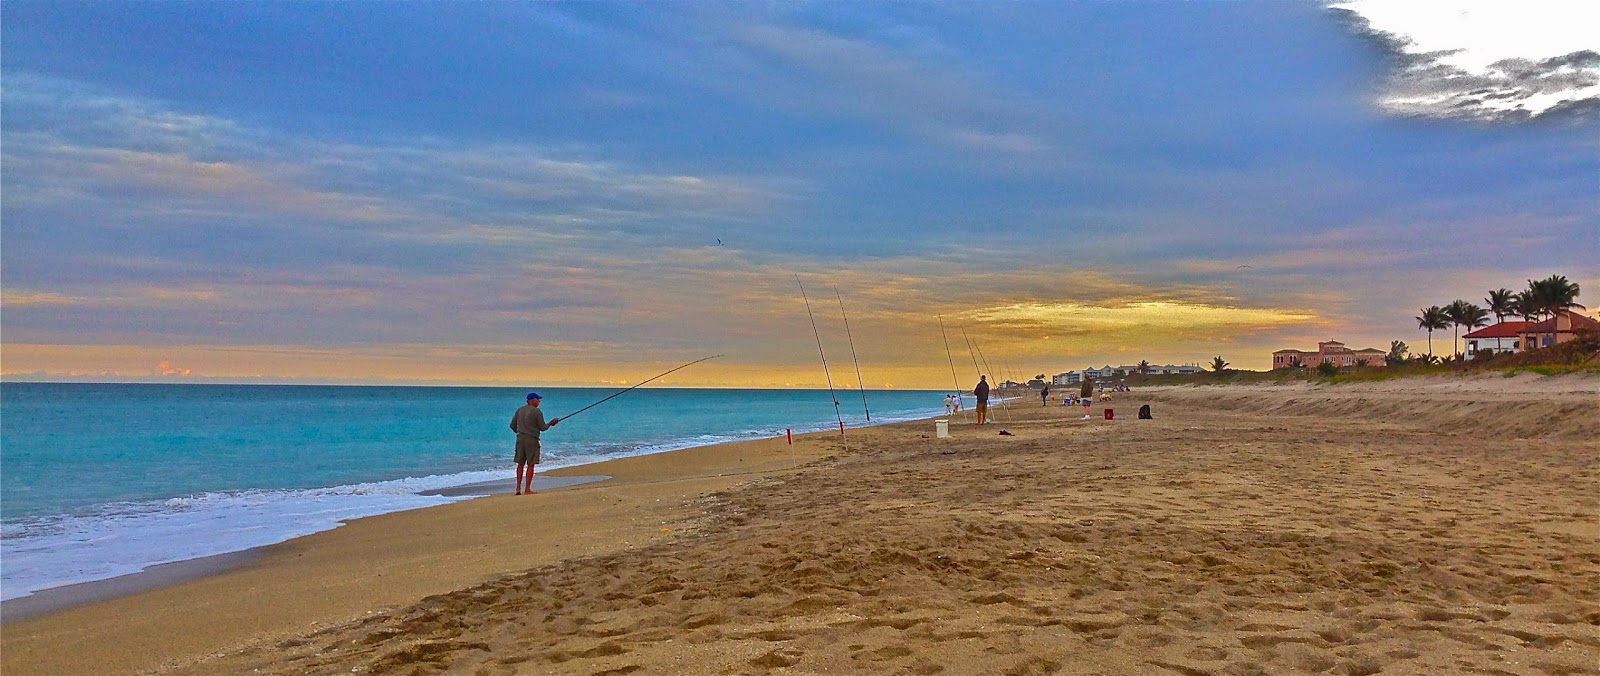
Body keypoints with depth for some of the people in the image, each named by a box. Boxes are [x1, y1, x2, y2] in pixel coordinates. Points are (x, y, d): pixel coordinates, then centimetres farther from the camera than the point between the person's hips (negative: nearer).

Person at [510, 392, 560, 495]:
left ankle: (518, 488, 11)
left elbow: (512, 425, 13)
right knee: (530, 465, 0)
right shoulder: (537, 412, -9)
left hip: (520, 439, 6)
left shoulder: (519, 410, 9)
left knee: (520, 464, 12)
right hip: (532, 440, -6)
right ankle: (527, 489, 0)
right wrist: (550, 423, 12)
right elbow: (542, 428, -5)